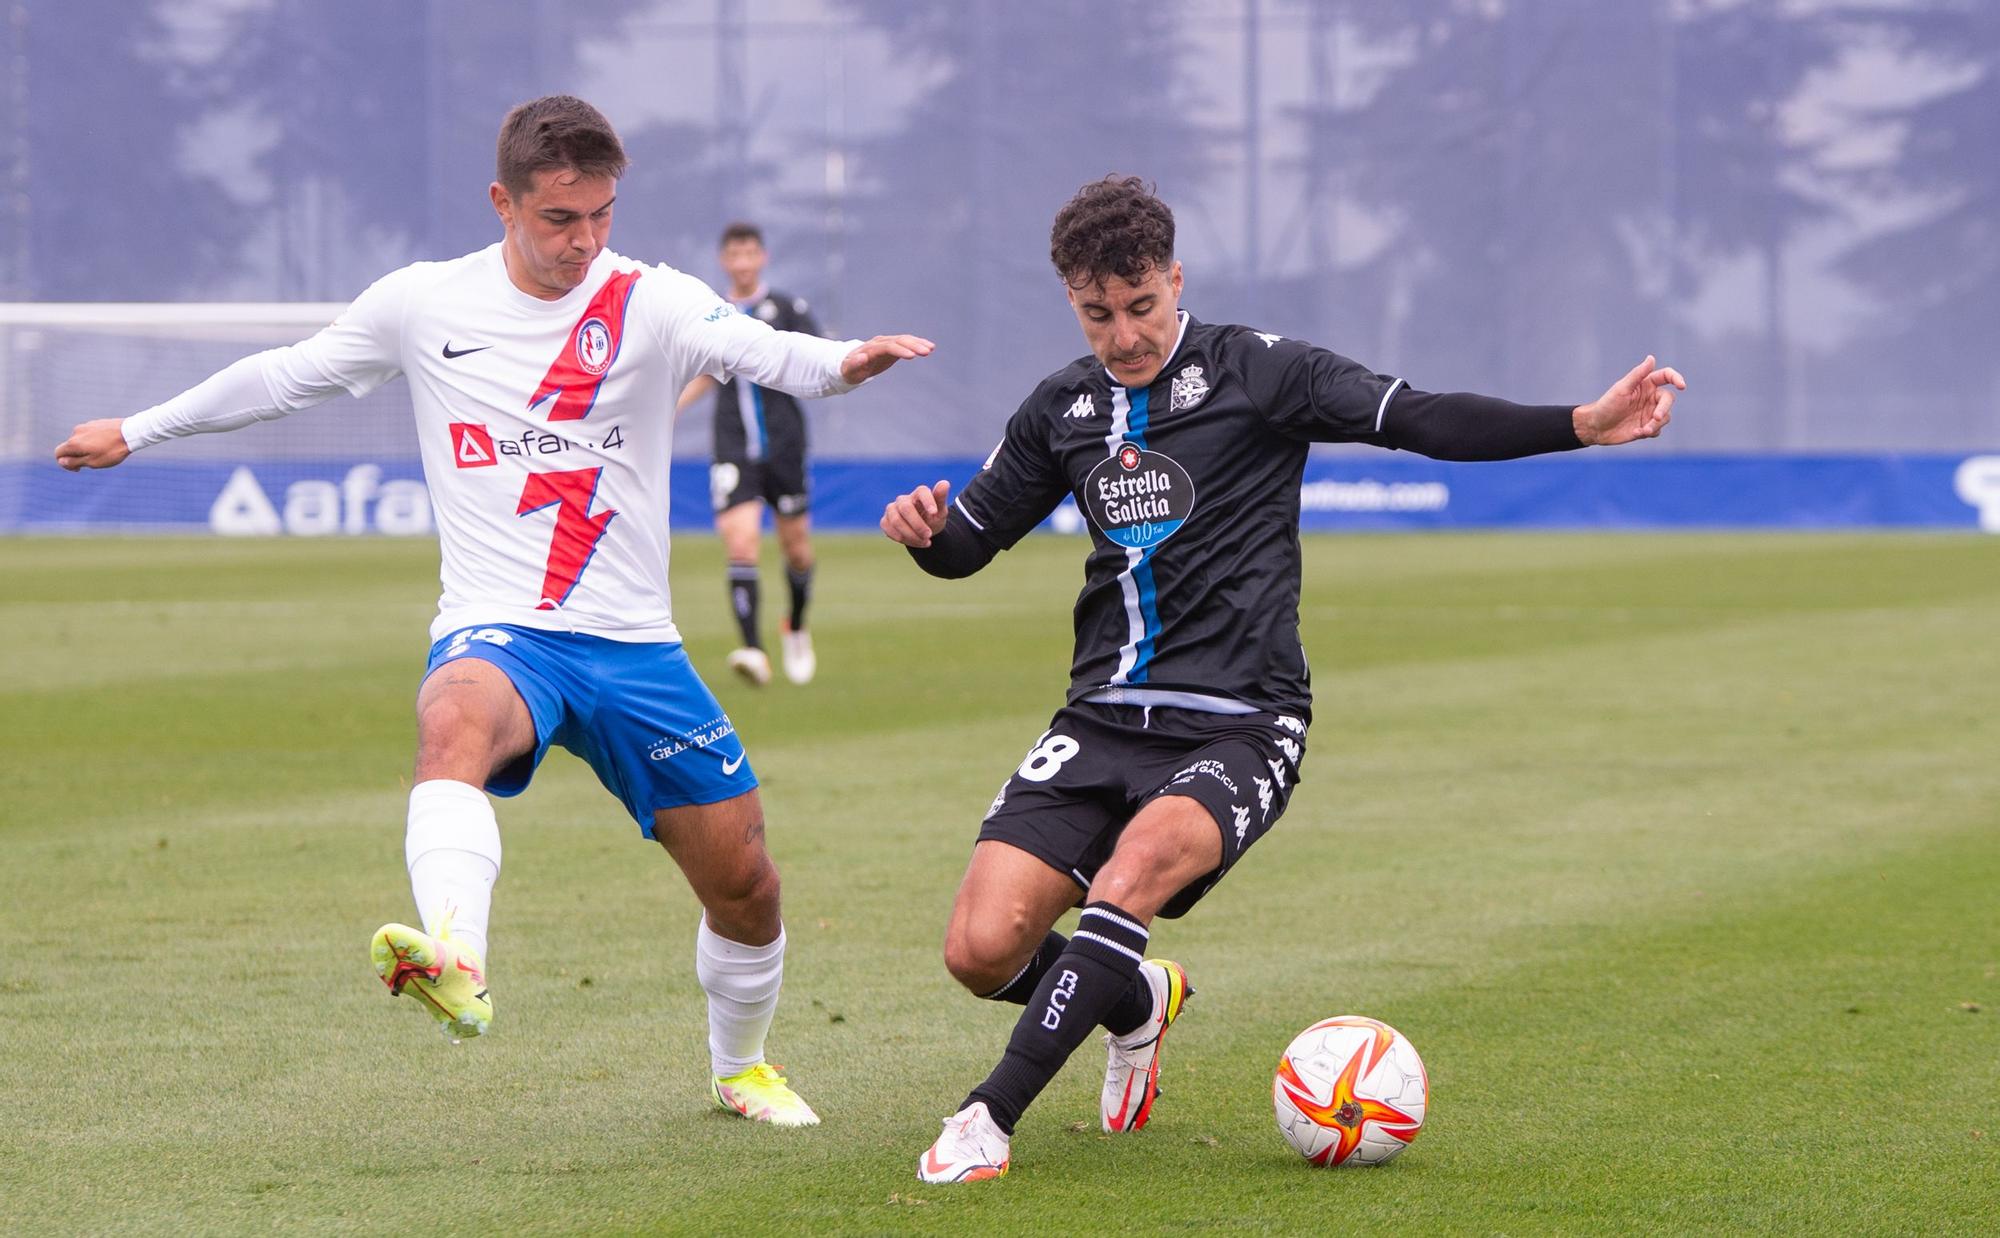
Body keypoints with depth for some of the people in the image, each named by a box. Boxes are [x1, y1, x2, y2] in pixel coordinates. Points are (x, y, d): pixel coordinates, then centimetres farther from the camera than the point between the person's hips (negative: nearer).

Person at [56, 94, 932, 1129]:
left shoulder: (652, 304, -4)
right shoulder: (422, 304, 2)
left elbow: (759, 351, -24)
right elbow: (286, 377, 17)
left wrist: (841, 363, -47)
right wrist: (135, 432, 24)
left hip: (633, 645, 2)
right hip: (496, 631, -1)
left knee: (743, 879, 6)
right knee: (454, 721, -38)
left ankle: (740, 1065, 37)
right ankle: (454, 967, -63)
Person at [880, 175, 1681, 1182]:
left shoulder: (1255, 371, -3)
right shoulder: (1062, 407, 11)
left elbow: (1420, 420, -12)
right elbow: (971, 540, 23)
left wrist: (1584, 423, -25)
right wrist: (925, 530, -2)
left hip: (1238, 728, -4)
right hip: (1104, 719, 5)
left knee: (1140, 858, -36)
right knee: (981, 949, -11)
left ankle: (990, 1116, -31)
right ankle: (1137, 1002, 24)